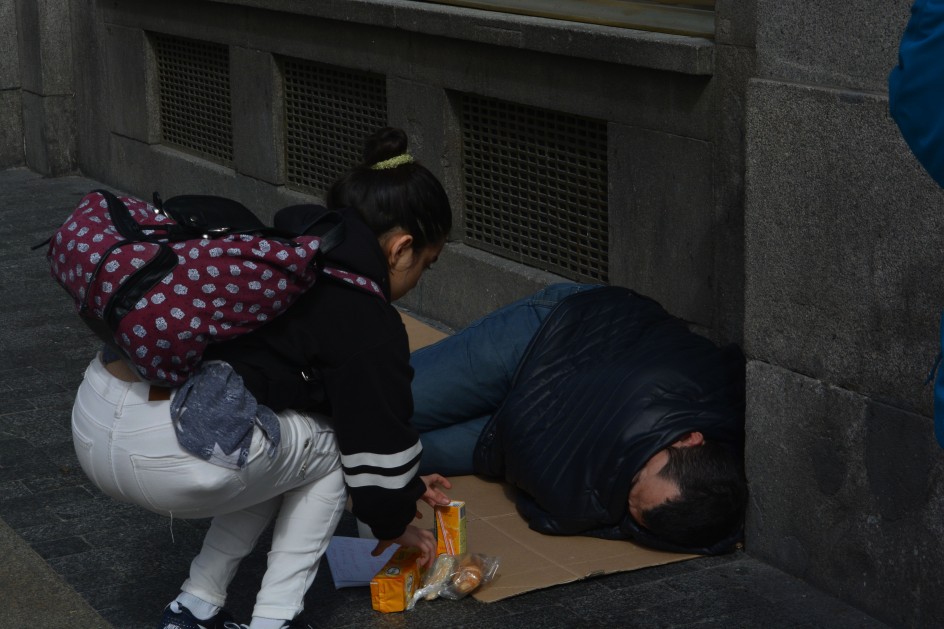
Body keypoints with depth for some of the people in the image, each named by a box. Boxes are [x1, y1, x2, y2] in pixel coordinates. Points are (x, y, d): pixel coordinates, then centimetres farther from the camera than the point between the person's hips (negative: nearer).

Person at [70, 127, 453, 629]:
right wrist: (395, 526, 29)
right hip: (166, 452, -8)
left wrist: (405, 484, 41)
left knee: (279, 455, 29)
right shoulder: (368, 322, -2)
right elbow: (376, 441, 8)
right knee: (327, 447, 18)